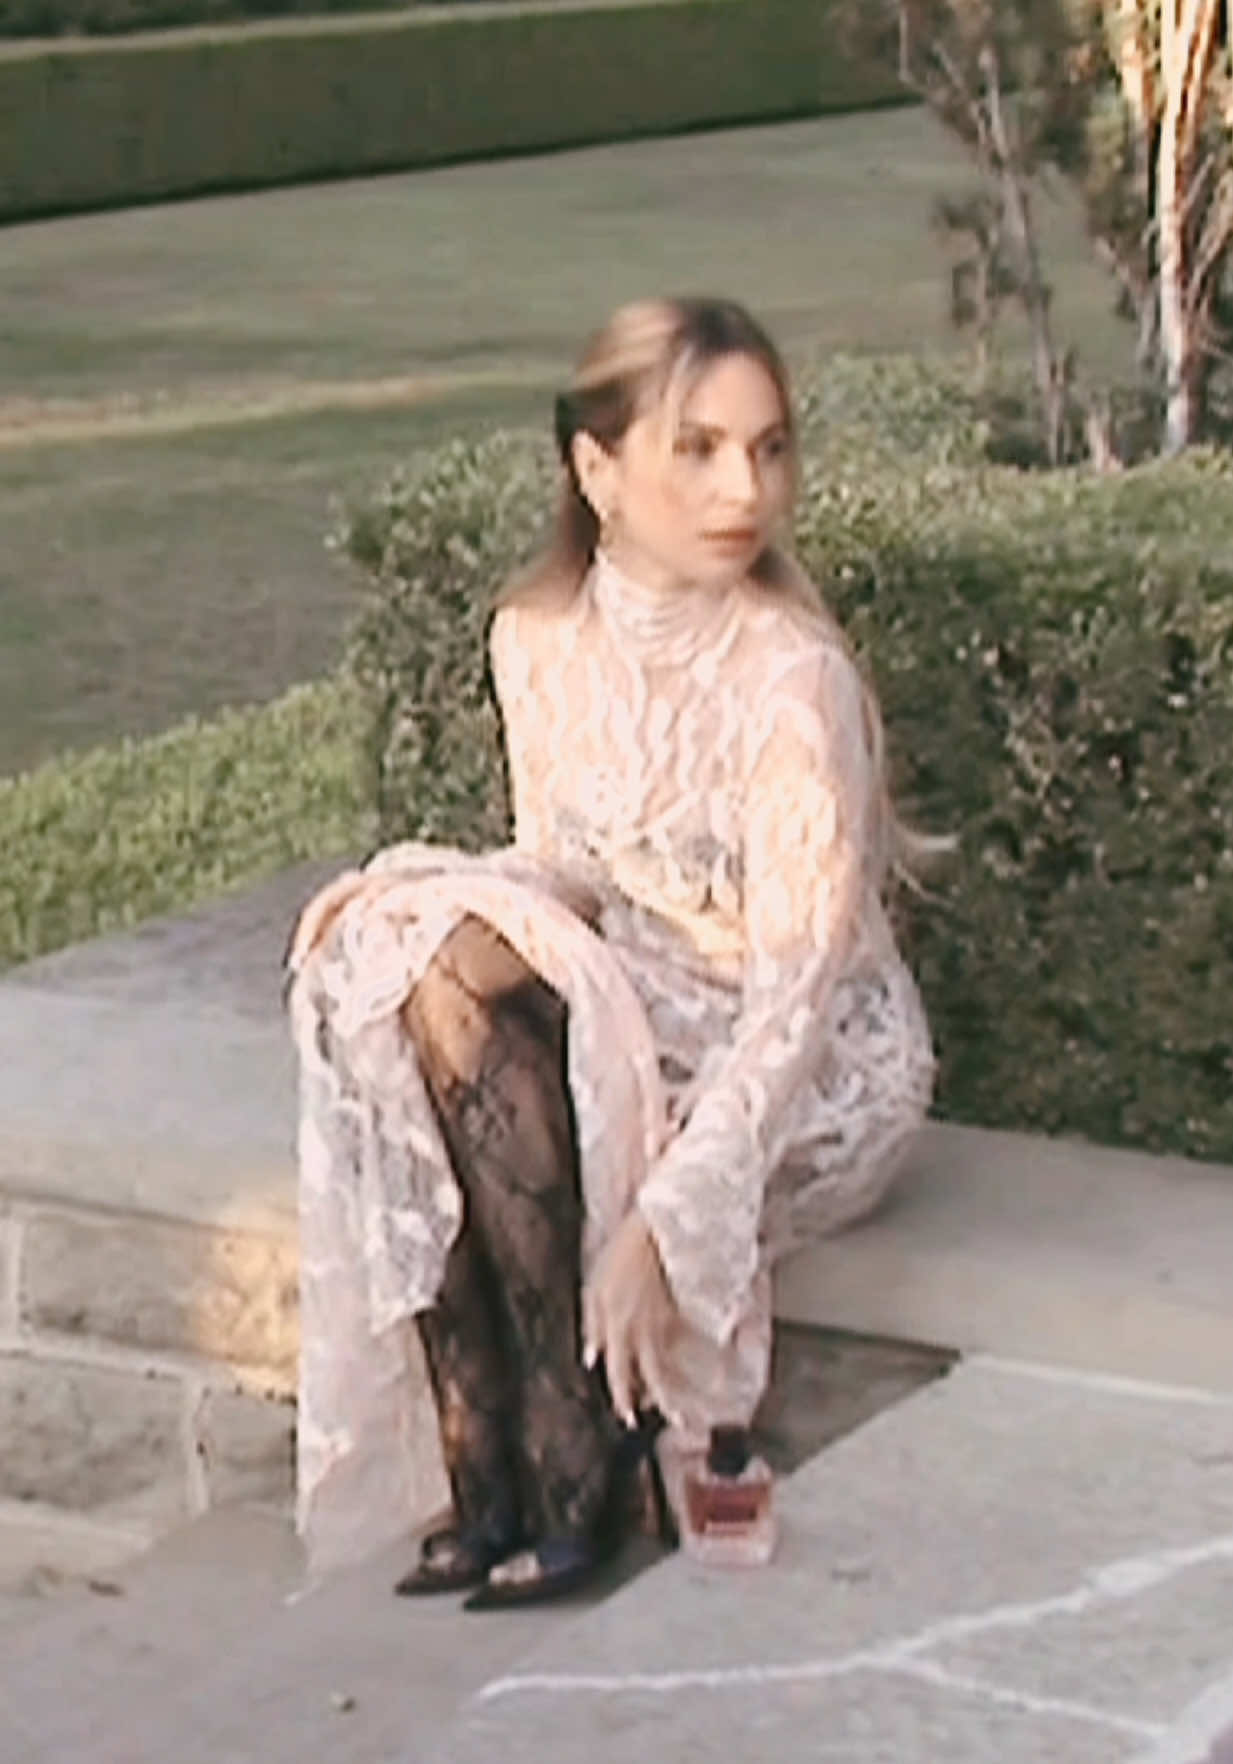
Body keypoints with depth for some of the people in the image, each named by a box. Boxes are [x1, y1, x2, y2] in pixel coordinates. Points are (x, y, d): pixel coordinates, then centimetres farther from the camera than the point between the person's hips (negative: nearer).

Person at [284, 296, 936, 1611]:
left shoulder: (792, 675, -21)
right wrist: (452, 945, -16)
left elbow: (804, 977, -24)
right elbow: (558, 872, 8)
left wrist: (670, 1209, -32)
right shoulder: (540, 639, -1)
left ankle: (577, 1457, -12)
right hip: (616, 1028, 6)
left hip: (808, 1072, -6)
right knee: (403, 970, -23)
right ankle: (486, 1474, -20)